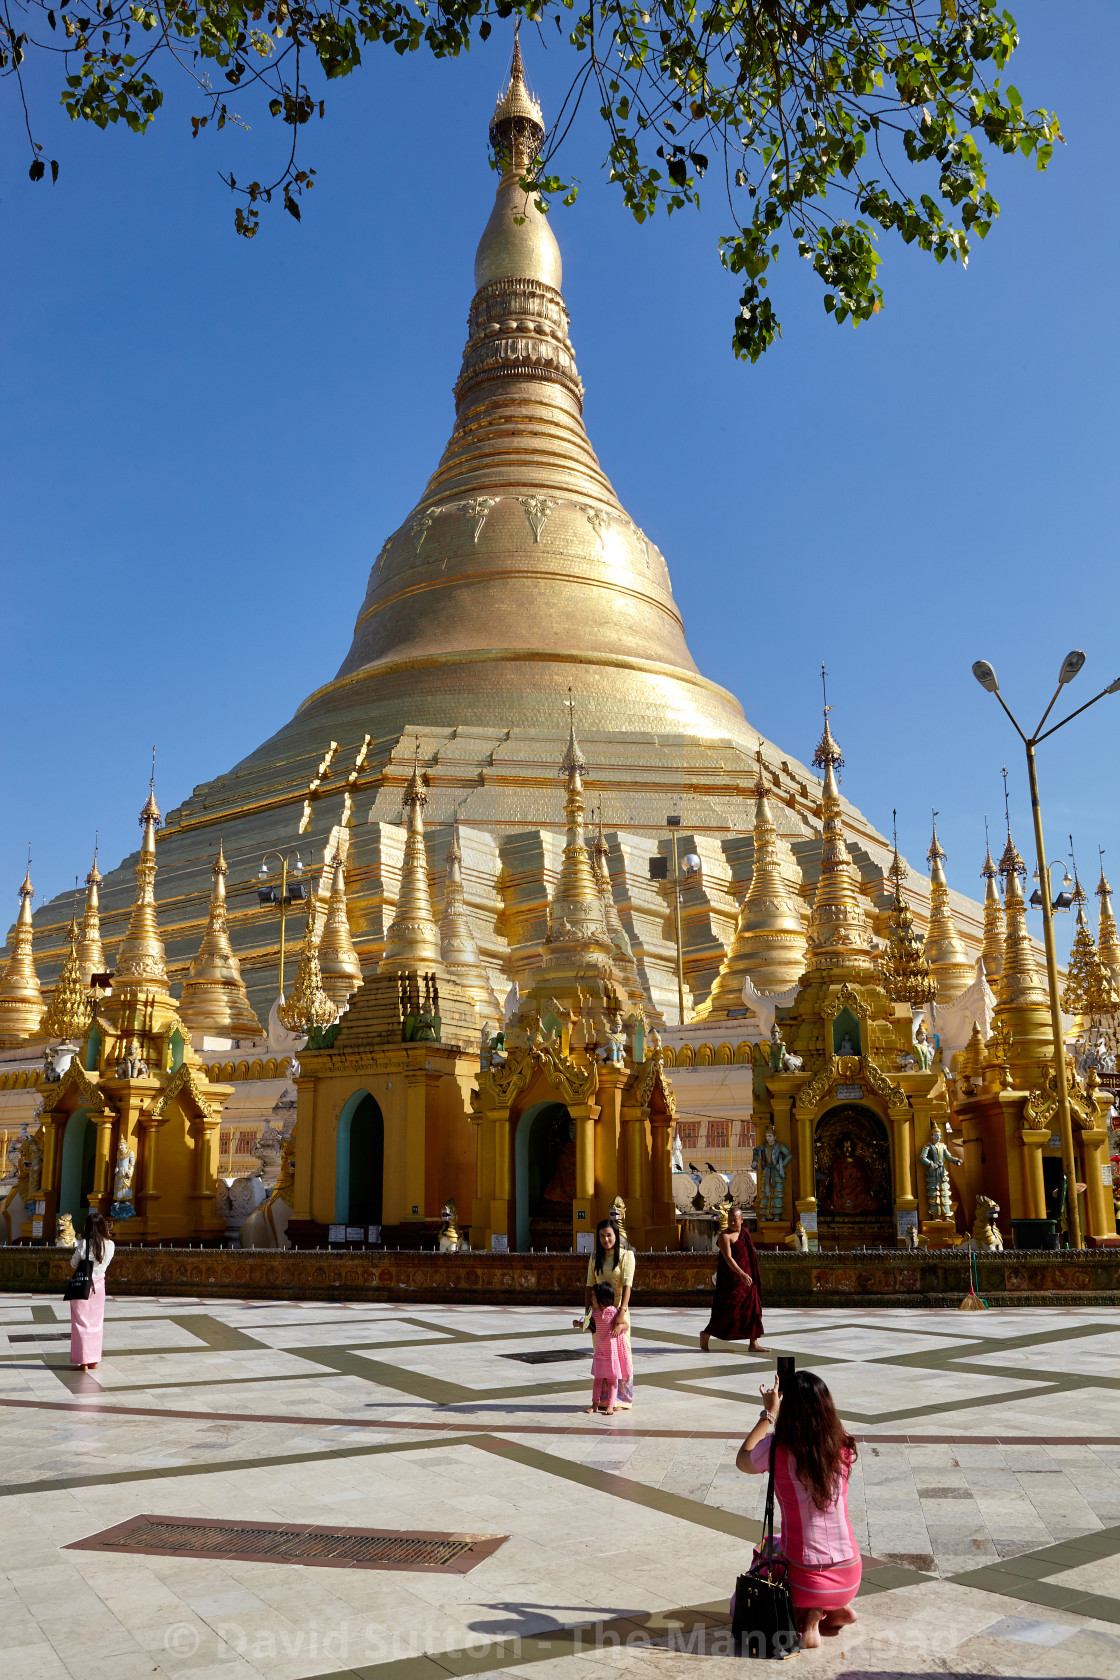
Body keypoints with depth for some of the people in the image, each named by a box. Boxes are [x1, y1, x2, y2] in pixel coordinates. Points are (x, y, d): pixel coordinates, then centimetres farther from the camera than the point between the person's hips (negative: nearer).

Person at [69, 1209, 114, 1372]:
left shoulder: (83, 1244, -18)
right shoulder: (110, 1245, -7)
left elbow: (73, 1266, -7)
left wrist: (72, 1252, 11)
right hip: (99, 1285, 4)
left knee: (81, 1323, 6)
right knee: (96, 1323, 14)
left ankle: (83, 1362, 7)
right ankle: (94, 1361, 19)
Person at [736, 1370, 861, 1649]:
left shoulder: (777, 1450, -17)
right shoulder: (842, 1445, -9)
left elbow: (743, 1461, 6)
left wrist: (768, 1413, 10)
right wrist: (808, 1399, 15)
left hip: (806, 1580, -4)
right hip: (851, 1579, 4)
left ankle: (808, 1618, 1)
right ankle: (836, 1611, 14)